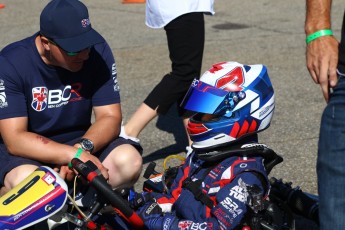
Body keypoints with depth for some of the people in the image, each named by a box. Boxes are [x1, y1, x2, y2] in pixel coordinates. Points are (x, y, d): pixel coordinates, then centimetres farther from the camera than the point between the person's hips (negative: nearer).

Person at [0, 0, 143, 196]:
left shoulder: (98, 51, -10)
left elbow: (110, 117, -9)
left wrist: (83, 148, -30)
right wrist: (75, 155, -36)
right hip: (27, 151, -3)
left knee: (129, 160, -26)